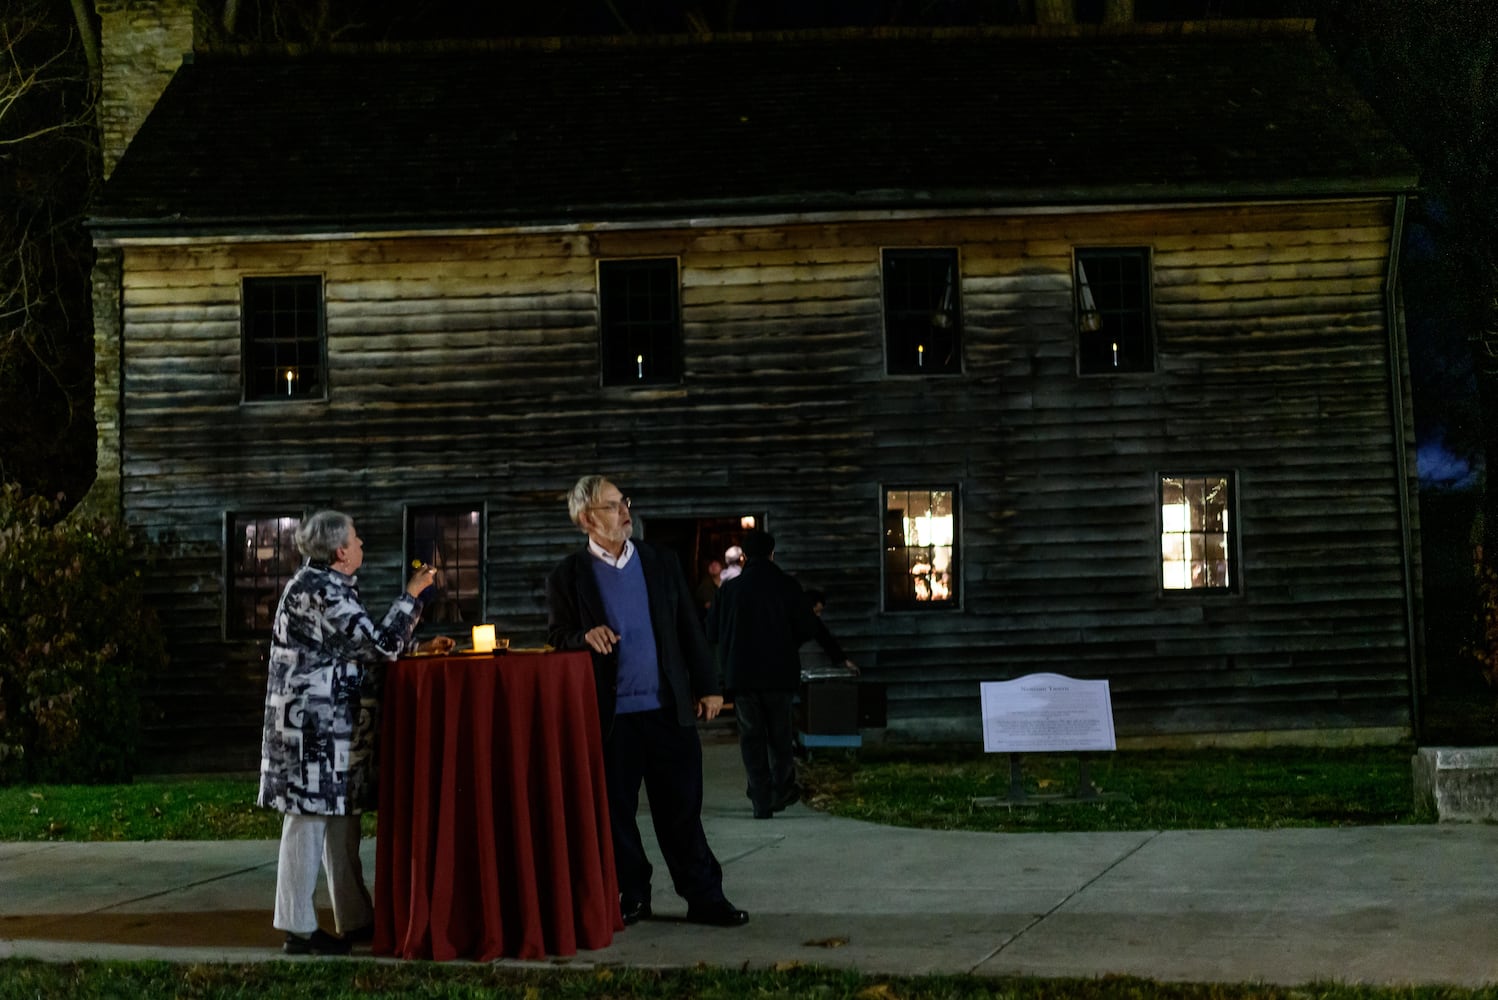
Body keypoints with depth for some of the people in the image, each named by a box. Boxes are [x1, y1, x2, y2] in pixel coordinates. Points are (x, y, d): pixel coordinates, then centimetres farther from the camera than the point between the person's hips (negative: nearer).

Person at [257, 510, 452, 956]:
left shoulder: (330, 585, 16)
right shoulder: (318, 590, -17)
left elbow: (363, 648, 21)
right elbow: (378, 644, -19)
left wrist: (422, 646, 15)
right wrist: (413, 594, -11)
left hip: (337, 726, 11)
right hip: (313, 723, -11)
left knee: (342, 820, 14)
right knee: (308, 819, -4)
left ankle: (355, 920, 21)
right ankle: (298, 929, 4)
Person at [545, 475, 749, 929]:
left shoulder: (662, 563, 9)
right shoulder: (567, 578, 1)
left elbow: (689, 628, 10)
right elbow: (556, 637, 4)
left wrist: (707, 687, 7)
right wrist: (584, 636, -17)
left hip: (669, 707, 2)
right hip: (610, 716, -1)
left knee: (683, 810, 5)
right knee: (616, 814, 7)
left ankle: (705, 897, 12)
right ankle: (631, 896, 21)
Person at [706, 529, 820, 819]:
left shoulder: (729, 589, -2)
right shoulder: (787, 585, -5)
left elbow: (712, 632, 3)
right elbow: (808, 627, -5)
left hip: (741, 674, 0)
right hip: (781, 673, 0)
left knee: (751, 736, 5)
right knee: (779, 732, 16)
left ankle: (761, 801, 1)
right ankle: (781, 790, 12)